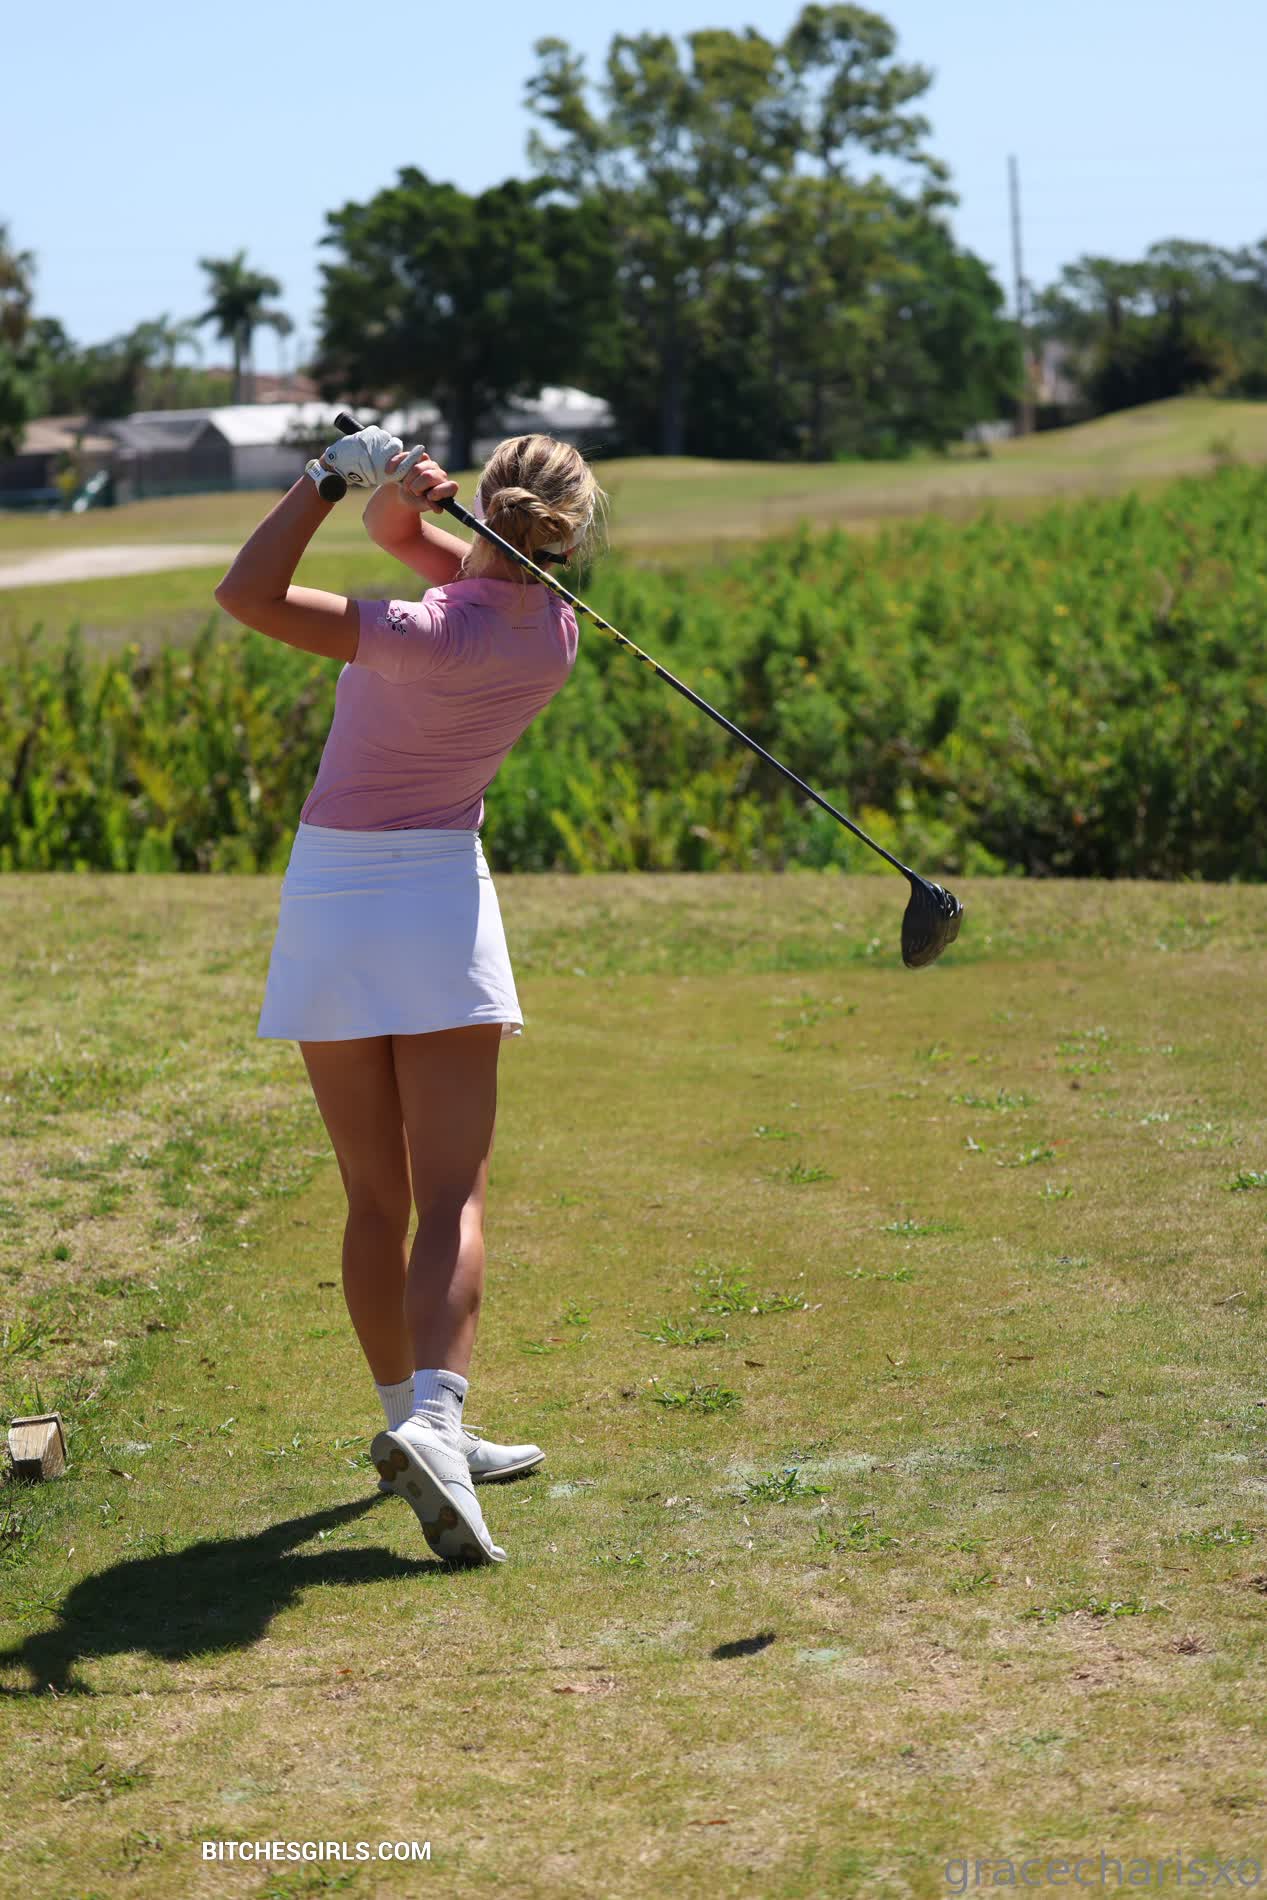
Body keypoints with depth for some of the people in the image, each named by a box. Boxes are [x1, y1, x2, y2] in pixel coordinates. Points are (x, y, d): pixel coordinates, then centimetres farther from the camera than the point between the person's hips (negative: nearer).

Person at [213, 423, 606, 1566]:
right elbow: (403, 532, 7)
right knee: (453, 1196, -5)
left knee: (375, 1200, 11)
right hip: (439, 895, 1)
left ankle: (411, 1422, 22)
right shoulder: (555, 633, -4)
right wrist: (396, 493, -15)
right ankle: (433, 1422, -26)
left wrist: (336, 473, -18)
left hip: (328, 897, -1)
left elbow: (247, 593, -20)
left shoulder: (437, 637, -18)